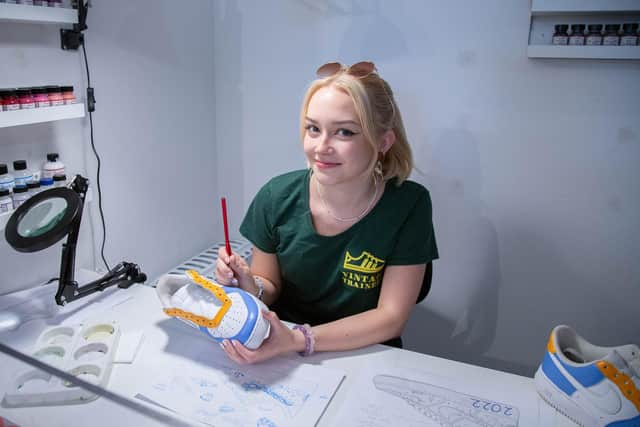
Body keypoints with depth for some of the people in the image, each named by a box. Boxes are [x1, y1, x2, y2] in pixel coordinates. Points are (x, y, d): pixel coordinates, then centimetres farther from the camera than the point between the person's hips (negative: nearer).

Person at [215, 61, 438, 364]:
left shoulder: (408, 205, -16)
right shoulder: (276, 197, -12)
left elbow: (391, 316, -14)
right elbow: (270, 287, 1)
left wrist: (299, 340, -25)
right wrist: (251, 287, -21)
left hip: (365, 358, 0)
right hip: (281, 355, 1)